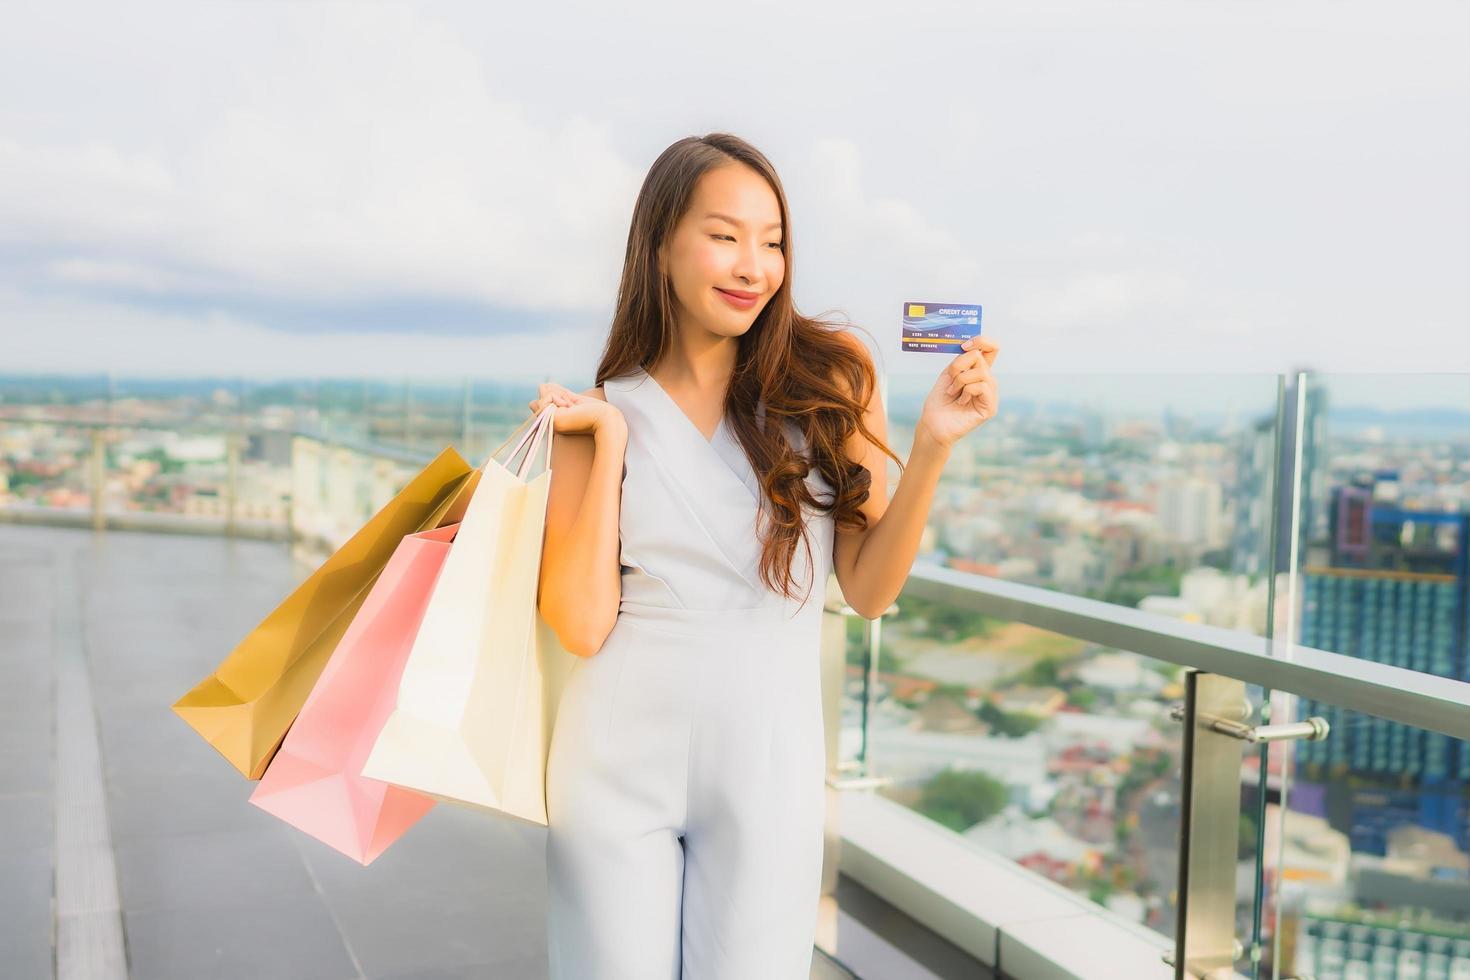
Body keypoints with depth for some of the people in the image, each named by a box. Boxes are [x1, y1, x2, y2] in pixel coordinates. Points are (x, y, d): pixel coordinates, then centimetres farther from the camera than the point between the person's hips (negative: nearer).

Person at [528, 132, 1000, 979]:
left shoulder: (828, 379, -3)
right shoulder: (599, 408, 0)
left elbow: (869, 590, -2)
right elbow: (580, 623, -8)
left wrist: (933, 445, -14)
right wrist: (608, 443, -11)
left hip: (768, 766, 0)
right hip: (617, 767, 1)